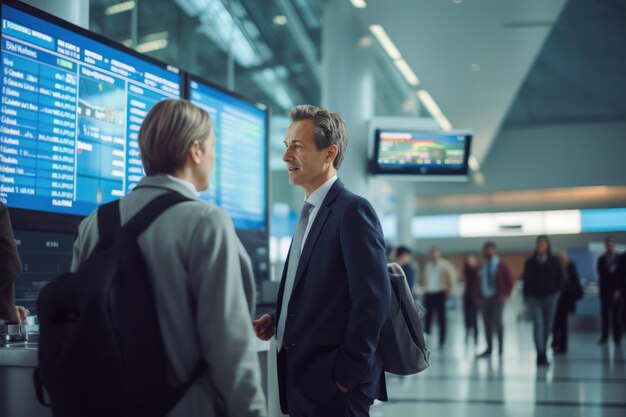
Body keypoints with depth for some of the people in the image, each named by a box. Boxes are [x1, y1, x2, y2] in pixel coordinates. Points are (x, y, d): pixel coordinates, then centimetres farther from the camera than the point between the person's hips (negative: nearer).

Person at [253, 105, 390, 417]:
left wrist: (348, 376, -17)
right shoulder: (310, 213, 14)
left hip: (334, 383, -8)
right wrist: (278, 320, 4)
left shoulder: (353, 210, -13)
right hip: (303, 378, 8)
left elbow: (372, 300, -19)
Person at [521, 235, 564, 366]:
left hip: (549, 297, 1)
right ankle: (541, 355, -16)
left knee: (547, 326, 6)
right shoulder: (530, 262, 5)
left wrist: (556, 291, -2)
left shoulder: (554, 261, 6)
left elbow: (560, 277, 8)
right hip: (534, 297, -1)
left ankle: (542, 354, 21)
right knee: (538, 324, -12)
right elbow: (526, 279, 6)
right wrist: (526, 296, 0)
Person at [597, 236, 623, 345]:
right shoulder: (601, 259, 10)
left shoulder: (619, 258, 3)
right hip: (605, 290, 2)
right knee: (605, 314, 2)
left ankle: (617, 337, 3)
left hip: (616, 291, -2)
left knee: (616, 314, -2)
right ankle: (604, 336, 6)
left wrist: (618, 290, -10)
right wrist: (611, 272, -10)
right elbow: (601, 274, 4)